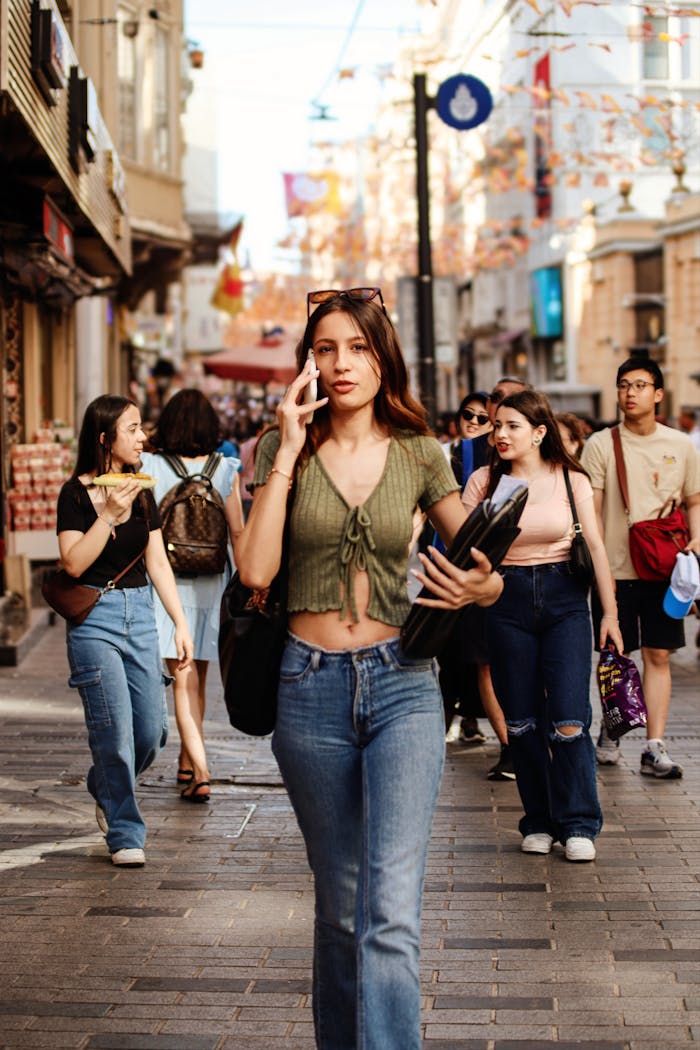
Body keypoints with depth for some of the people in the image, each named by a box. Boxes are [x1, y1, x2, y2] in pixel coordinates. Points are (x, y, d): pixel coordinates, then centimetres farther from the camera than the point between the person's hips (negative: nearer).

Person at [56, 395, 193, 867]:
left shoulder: (142, 492, 10)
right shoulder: (77, 492, -6)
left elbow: (158, 563, 12)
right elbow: (74, 563, -14)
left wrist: (181, 624, 8)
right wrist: (109, 515, -21)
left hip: (140, 614, 5)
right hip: (94, 616, -5)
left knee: (152, 731, 2)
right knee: (115, 732, -8)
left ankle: (105, 788, 32)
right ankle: (125, 834, 5)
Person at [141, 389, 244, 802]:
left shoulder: (150, 466, -7)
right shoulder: (225, 469, -3)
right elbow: (238, 532, 0)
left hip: (166, 581, -2)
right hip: (211, 582, 2)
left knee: (184, 680, -2)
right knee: (198, 678, 17)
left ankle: (200, 771, -14)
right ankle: (187, 763, 30)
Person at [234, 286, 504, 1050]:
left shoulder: (418, 454, 4)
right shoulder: (286, 449, 3)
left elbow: (481, 563, 11)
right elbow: (255, 569, -10)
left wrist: (482, 587, -13)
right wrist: (287, 453, -10)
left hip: (401, 684, -1)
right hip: (310, 687, 1)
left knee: (390, 909, -16)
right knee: (339, 903, 12)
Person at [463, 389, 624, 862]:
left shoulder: (572, 480, 0)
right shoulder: (485, 480, 1)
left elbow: (595, 546, 1)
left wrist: (610, 612, -2)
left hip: (564, 598, -1)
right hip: (507, 600, 1)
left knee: (569, 718, -10)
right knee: (522, 720, 4)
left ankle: (578, 824, 1)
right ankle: (539, 822, 16)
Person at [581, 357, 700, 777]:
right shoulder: (601, 445, 0)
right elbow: (590, 510, -2)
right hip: (616, 568, -1)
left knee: (659, 655, -1)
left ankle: (655, 748, 0)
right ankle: (610, 731, 27)